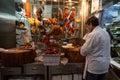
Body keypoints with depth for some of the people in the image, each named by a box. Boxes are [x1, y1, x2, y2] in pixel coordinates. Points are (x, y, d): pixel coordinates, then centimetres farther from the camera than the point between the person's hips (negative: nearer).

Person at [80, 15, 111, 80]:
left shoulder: (92, 35, -20)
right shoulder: (106, 32, 7)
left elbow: (83, 52, -16)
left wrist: (81, 48, 5)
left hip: (94, 66, -8)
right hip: (105, 66, 8)